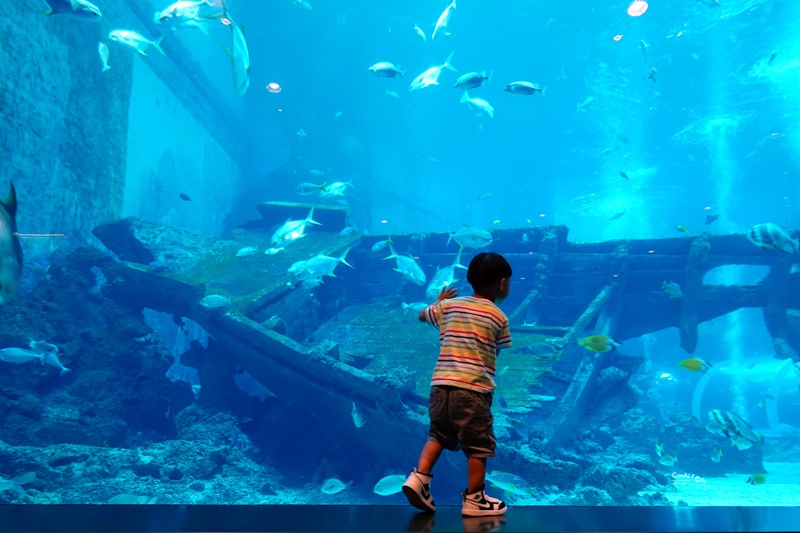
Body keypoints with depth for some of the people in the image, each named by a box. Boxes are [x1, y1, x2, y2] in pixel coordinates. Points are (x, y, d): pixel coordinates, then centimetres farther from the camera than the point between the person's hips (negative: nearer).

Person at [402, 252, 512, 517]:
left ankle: (419, 478, 9)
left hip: (441, 384, 5)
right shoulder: (498, 317, -2)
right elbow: (500, 350, 6)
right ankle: (474, 499, 16)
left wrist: (439, 300, 44)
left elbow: (422, 315, 26)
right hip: (473, 389, -5)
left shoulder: (449, 306, 10)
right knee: (478, 446, 7)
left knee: (438, 434, 21)